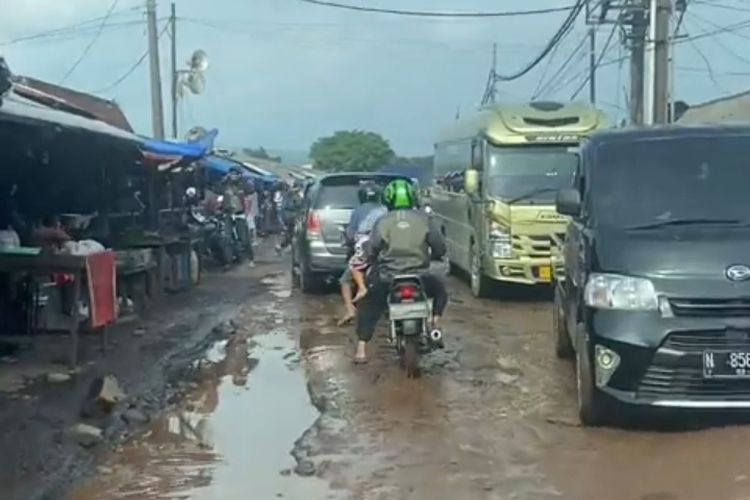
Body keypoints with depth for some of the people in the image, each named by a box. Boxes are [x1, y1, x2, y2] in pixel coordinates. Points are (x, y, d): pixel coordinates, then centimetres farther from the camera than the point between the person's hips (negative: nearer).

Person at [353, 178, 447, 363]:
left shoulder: (383, 222, 0)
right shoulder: (423, 219, 4)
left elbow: (370, 251, -4)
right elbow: (440, 247, 4)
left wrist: (374, 262, 19)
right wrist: (432, 257, 26)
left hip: (388, 278, 0)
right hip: (419, 276, 1)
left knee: (368, 306, 20)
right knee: (440, 290, 30)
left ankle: (361, 349, 8)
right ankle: (435, 322, 7)